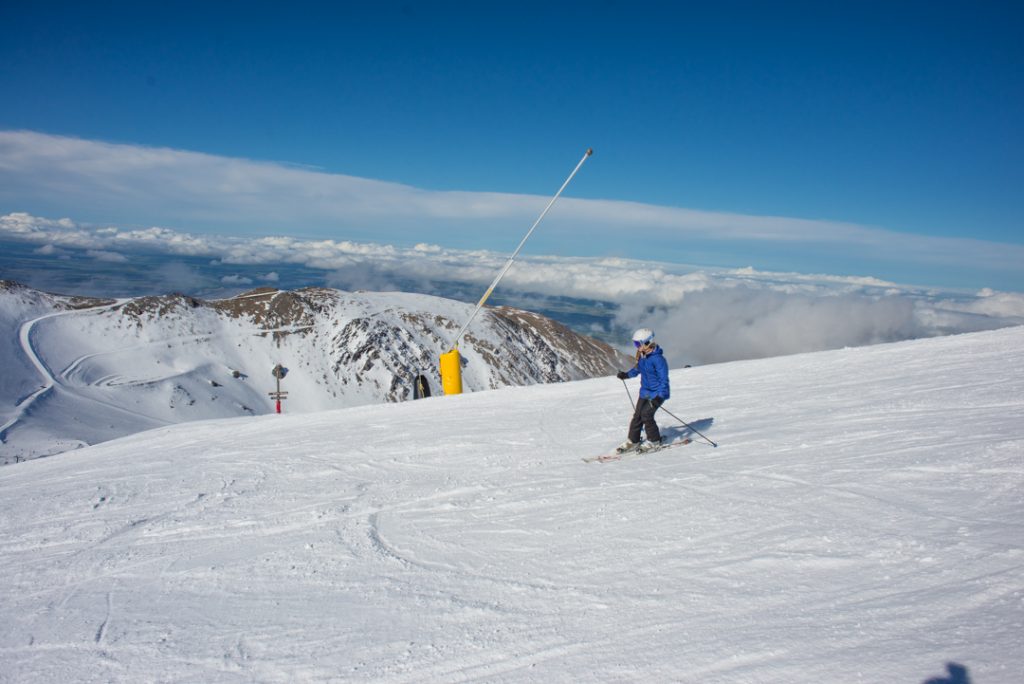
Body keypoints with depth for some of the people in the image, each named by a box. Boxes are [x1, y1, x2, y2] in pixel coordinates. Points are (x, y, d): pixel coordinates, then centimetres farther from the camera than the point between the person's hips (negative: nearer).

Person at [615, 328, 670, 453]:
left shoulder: (658, 358, -22)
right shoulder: (642, 356, 3)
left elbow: (664, 379, -22)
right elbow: (636, 369, 24)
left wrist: (660, 396, -28)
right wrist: (626, 374, 8)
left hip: (657, 394, -8)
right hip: (645, 392, 8)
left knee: (646, 415, -15)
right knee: (637, 415, 5)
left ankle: (654, 442, 2)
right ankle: (632, 441, 16)